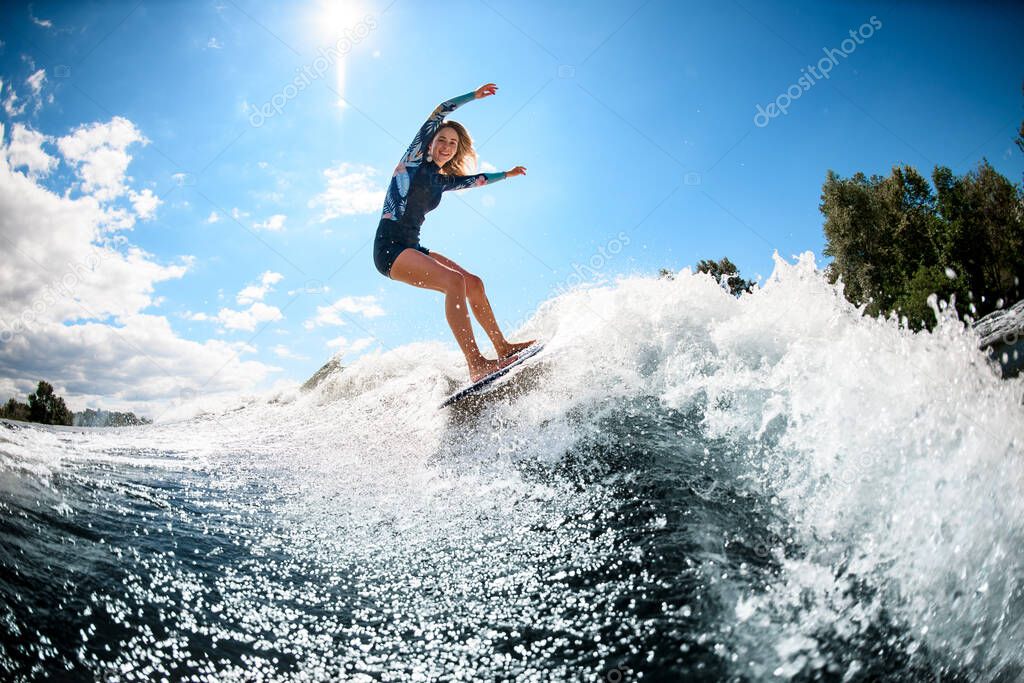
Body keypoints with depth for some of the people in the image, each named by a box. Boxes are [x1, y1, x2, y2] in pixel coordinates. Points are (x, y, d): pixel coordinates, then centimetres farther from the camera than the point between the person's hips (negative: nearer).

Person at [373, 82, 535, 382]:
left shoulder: (443, 180, 20)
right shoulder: (415, 158, 4)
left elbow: (476, 179, 39)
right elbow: (439, 112, 2)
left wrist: (506, 175, 49)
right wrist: (474, 95, 8)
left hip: (412, 248, 8)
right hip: (389, 245, -8)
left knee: (472, 283, -1)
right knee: (454, 280, -27)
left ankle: (502, 346, 4)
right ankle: (476, 365, -34)